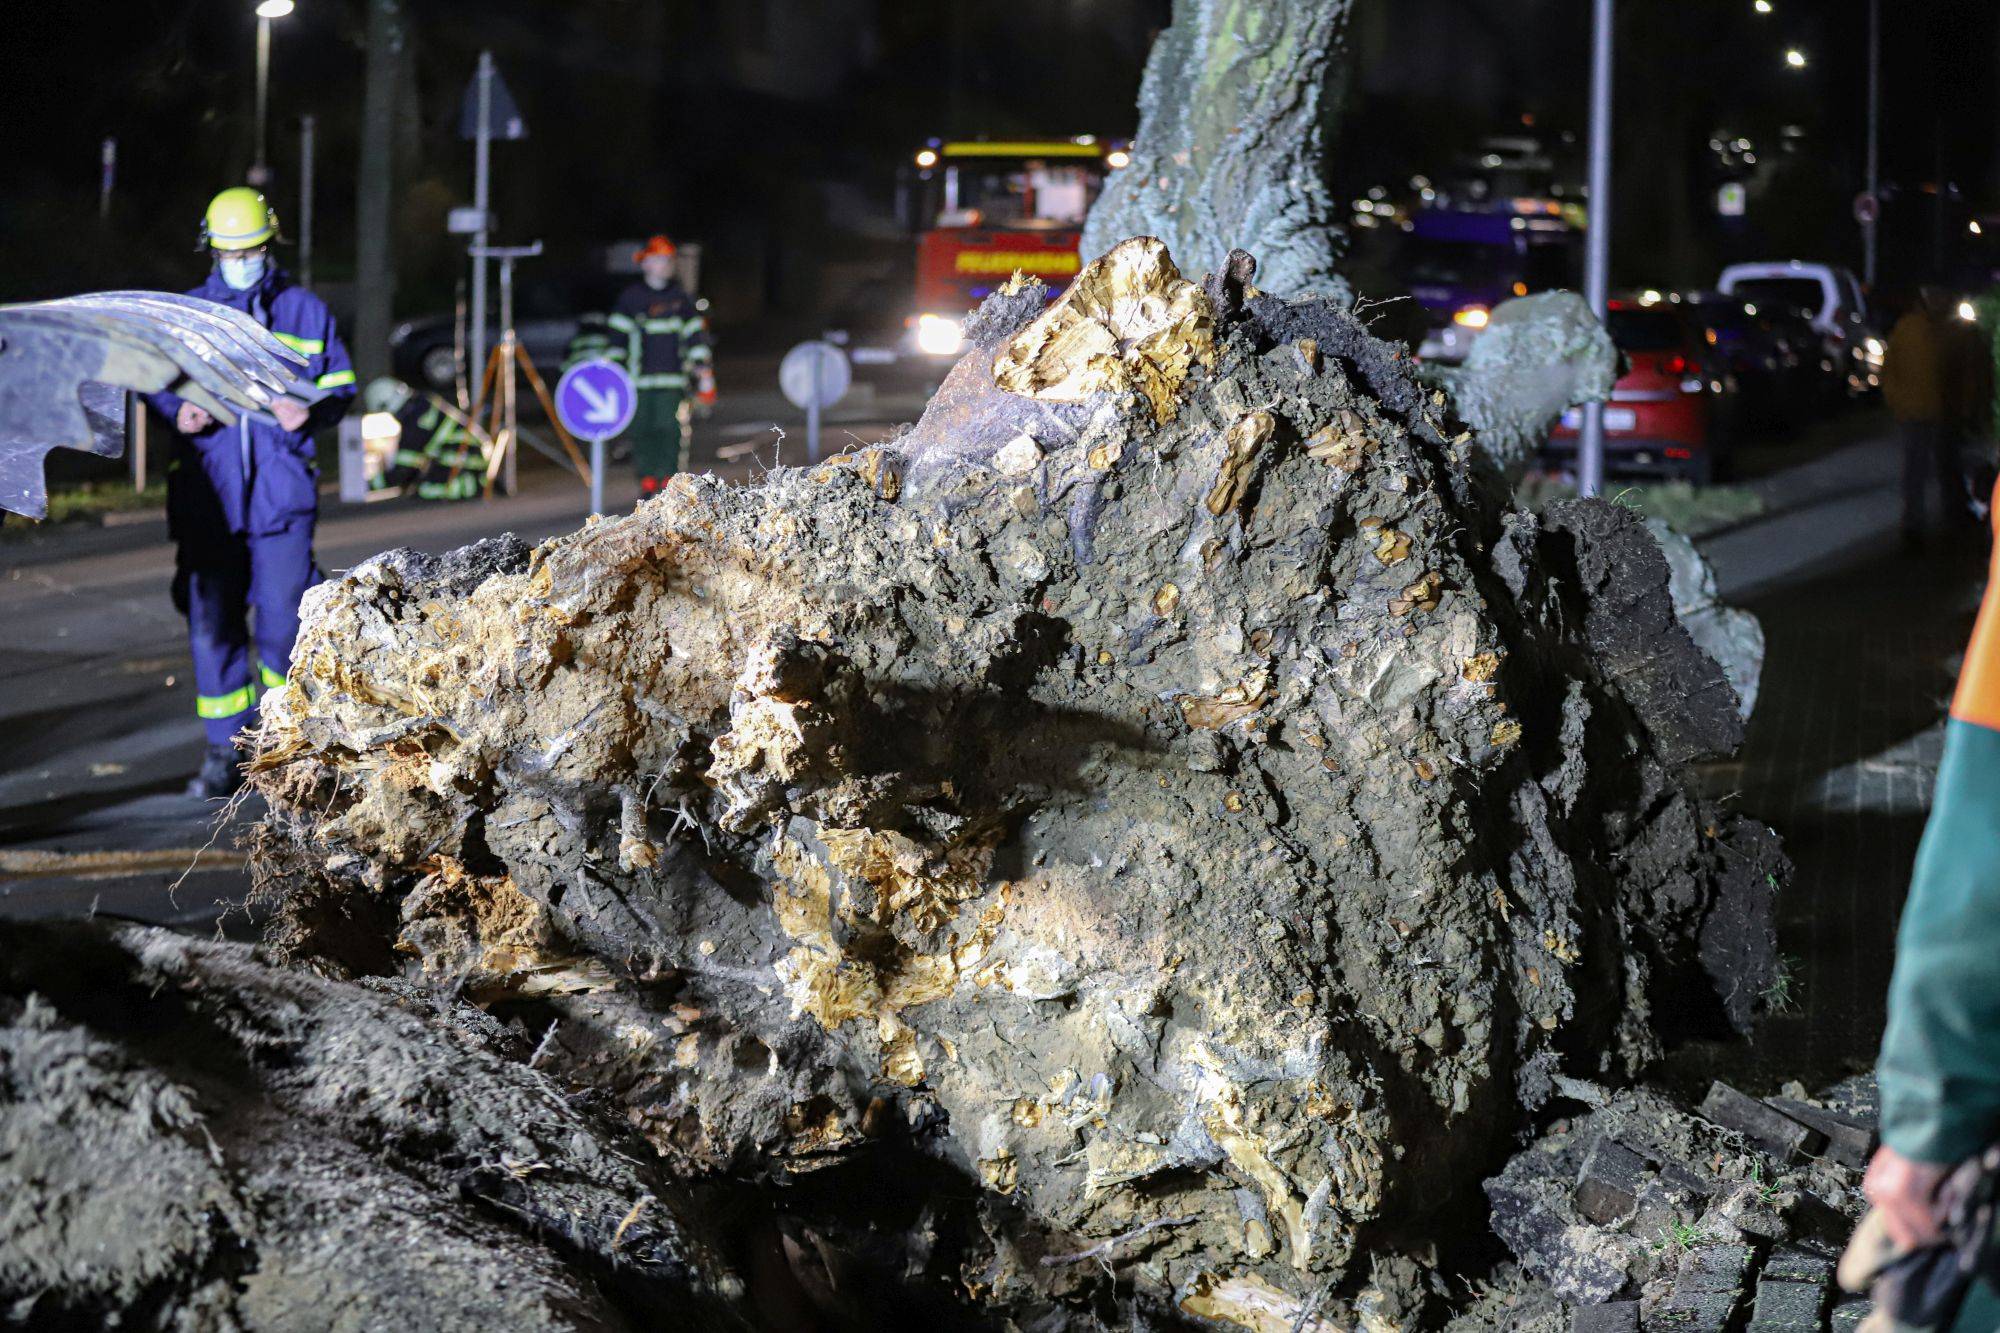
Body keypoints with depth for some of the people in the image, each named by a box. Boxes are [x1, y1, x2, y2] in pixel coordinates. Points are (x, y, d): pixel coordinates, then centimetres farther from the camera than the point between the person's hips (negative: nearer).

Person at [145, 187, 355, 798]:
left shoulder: (305, 311, 10)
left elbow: (340, 387, 12)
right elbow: (154, 379, 15)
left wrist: (310, 412, -11)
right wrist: (178, 411, -8)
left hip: (282, 491, -1)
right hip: (207, 489, 1)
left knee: (282, 619, -5)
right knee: (210, 623, -1)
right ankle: (225, 750, 8)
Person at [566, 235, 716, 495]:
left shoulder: (681, 298, 10)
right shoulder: (630, 298, 5)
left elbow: (696, 336, 13)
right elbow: (616, 336, 5)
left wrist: (705, 377, 7)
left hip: (673, 377, 0)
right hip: (640, 380, 0)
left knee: (671, 430, -7)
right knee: (642, 431, -2)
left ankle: (671, 483, 0)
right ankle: (647, 483, 7)